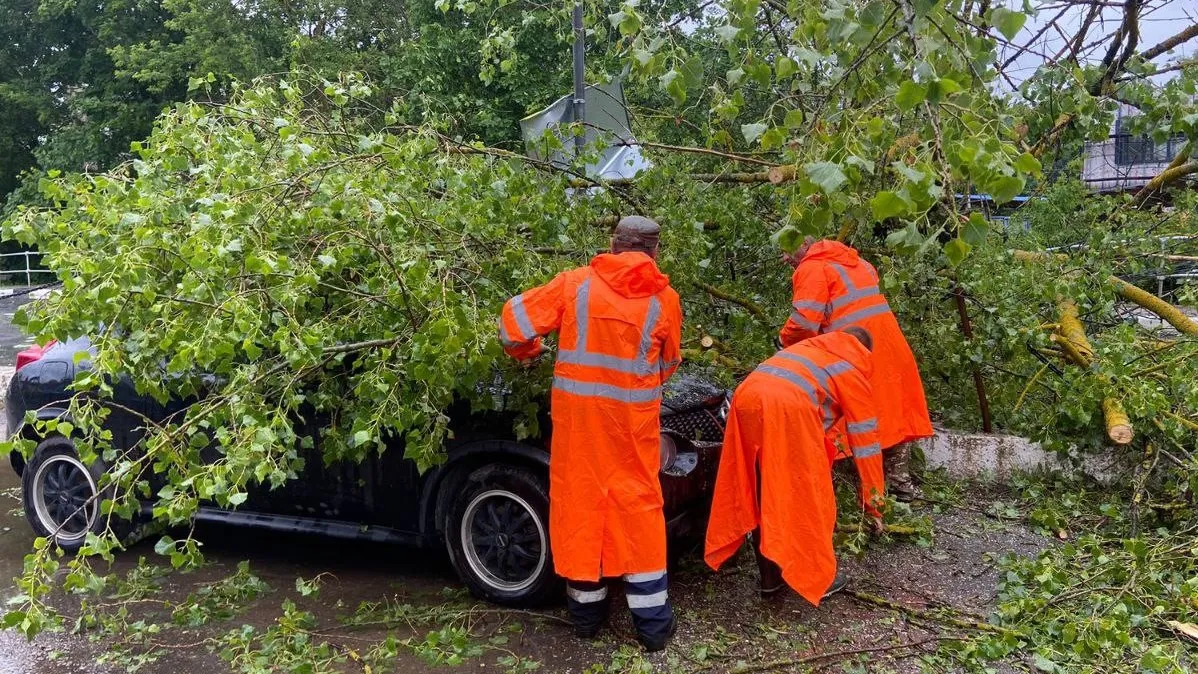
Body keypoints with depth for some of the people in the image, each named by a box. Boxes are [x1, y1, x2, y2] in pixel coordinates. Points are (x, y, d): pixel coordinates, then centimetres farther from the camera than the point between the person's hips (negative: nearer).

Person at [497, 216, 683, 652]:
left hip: (577, 410, 0)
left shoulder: (576, 282, 0)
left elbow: (516, 316, -2)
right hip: (634, 416, 0)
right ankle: (652, 621, 13)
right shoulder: (665, 299, 1)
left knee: (579, 498, 11)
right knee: (638, 502, 8)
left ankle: (586, 609, 23)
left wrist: (527, 351, 18)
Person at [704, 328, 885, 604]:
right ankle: (818, 578, 23)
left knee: (761, 494, 18)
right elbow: (864, 437, 20)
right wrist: (873, 502, 27)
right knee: (809, 496, 11)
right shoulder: (853, 370, 20)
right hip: (788, 407, -6)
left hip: (746, 395, 6)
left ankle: (770, 577, 28)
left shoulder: (808, 347, 37)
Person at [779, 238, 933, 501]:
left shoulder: (812, 268, -4)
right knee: (894, 411, 15)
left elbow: (805, 320, -13)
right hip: (889, 339, 8)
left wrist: (785, 339, 4)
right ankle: (900, 481, 23)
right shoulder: (856, 261, 22)